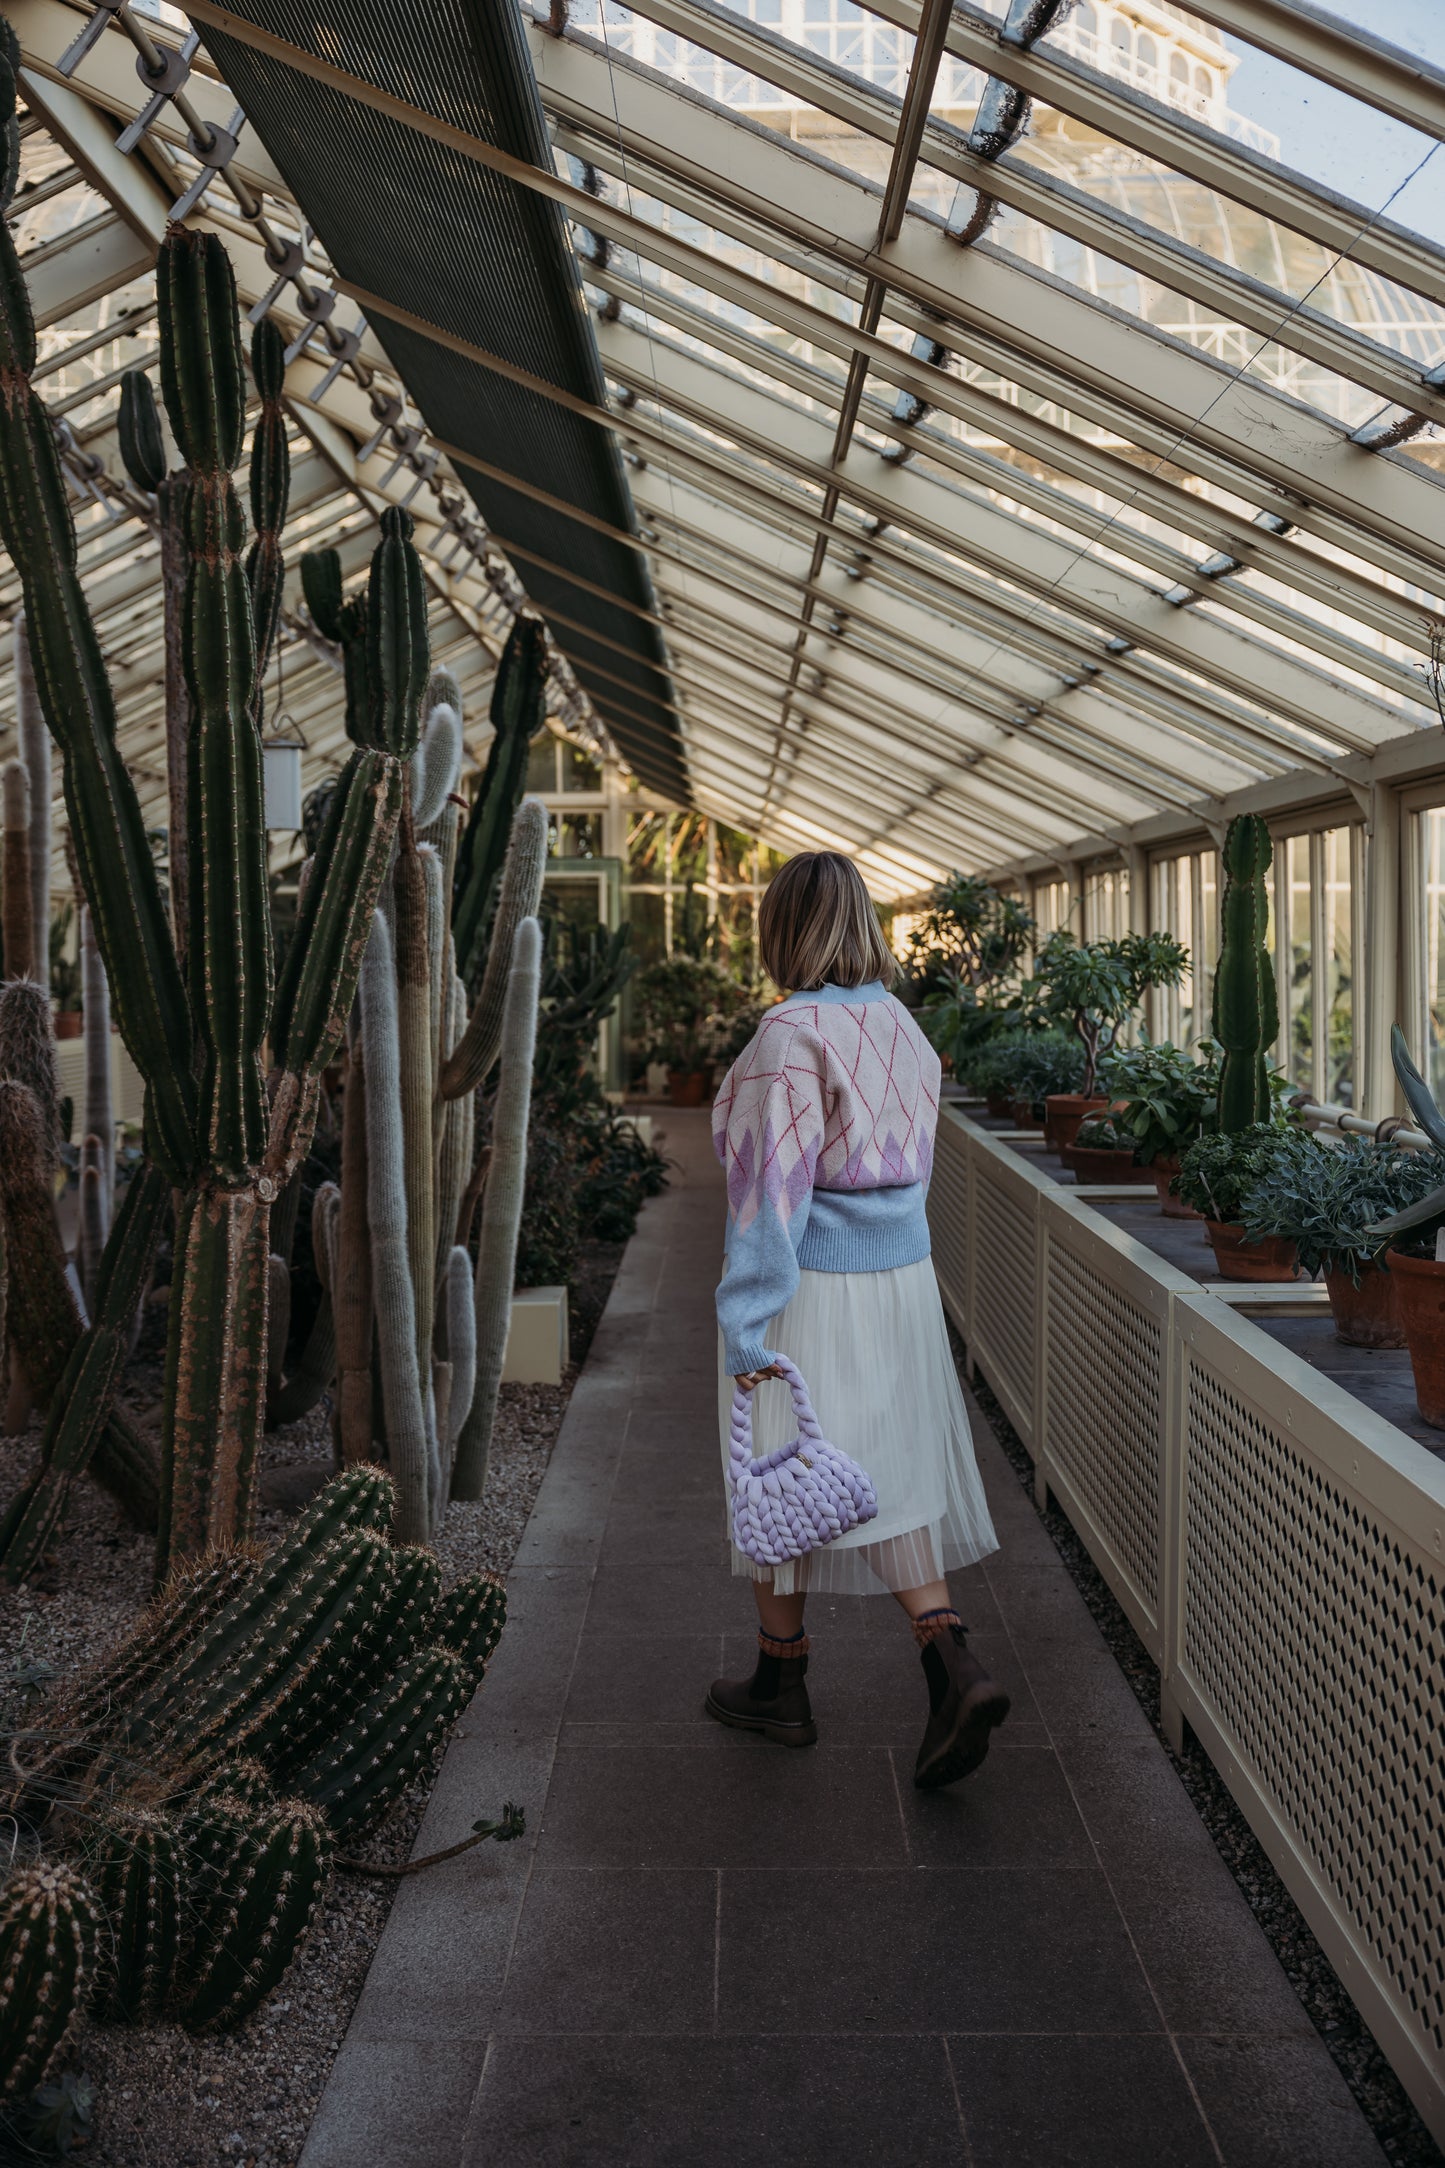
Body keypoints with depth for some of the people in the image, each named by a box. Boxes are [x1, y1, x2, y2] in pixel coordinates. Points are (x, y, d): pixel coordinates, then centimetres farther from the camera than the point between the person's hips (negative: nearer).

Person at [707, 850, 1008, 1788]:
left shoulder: (792, 1033, -17)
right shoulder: (902, 1024, 6)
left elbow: (772, 1189, -19)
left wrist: (747, 1327, -16)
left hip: (811, 1287, -7)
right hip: (904, 1277, 7)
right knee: (889, 1474, 14)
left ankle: (781, 1686, 25)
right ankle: (953, 1665, 1)